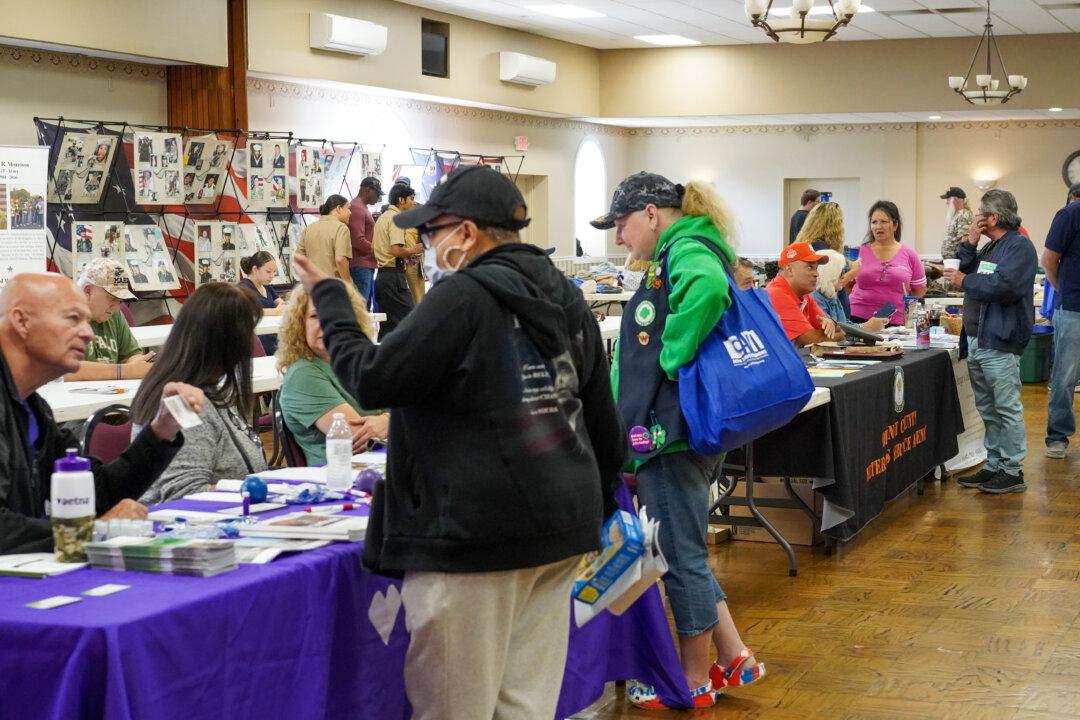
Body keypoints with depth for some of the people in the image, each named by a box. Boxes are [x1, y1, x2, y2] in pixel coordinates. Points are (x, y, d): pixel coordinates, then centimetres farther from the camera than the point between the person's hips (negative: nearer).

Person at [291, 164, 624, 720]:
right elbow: (603, 421, 17)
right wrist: (595, 502, 28)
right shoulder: (567, 299, 13)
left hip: (477, 532, -8)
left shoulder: (464, 295, -12)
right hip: (561, 527, 8)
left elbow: (372, 381, -12)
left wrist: (328, 298, 1)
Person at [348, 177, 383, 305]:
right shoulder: (357, 208, -13)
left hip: (366, 265, 11)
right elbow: (359, 241, -20)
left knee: (366, 304, 11)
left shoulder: (362, 208, 21)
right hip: (360, 265, -11)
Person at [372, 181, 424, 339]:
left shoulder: (382, 218, 19)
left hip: (381, 274, 10)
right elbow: (396, 249, -23)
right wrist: (413, 251, -5)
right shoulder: (396, 218, -11)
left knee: (388, 326, 11)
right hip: (394, 274, -10)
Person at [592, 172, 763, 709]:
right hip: (680, 429, 10)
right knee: (684, 553, 18)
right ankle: (734, 659, 25)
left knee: (682, 557, 2)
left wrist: (672, 358, -27)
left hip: (672, 432, -10)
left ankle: (695, 682, 14)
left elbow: (709, 286, -39)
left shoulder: (687, 252, -14)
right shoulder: (685, 253, 17)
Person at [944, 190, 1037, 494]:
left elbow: (1004, 286, -23)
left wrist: (965, 281, -10)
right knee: (988, 409, 13)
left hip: (999, 343, -10)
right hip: (977, 340, 10)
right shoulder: (989, 248, 20)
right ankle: (994, 466, 20)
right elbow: (959, 271, 15)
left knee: (1007, 409, -5)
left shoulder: (1019, 247, -9)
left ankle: (1012, 471, -1)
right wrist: (969, 243, 5)